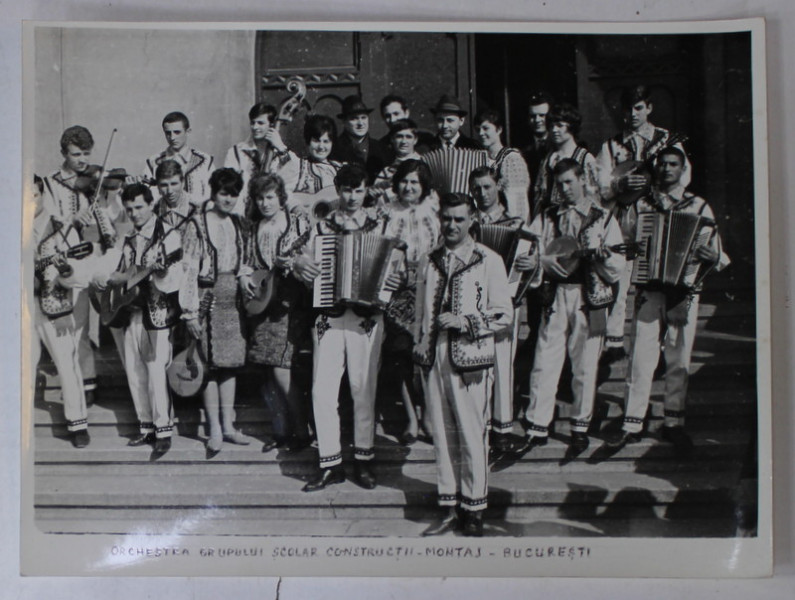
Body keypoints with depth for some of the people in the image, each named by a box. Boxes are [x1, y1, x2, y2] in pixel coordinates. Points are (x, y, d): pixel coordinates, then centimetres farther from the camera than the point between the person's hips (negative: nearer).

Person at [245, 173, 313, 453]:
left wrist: (291, 263, -19)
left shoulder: (298, 221, -1)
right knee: (269, 371, 5)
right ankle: (281, 430, 18)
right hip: (262, 302, 5)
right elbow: (251, 265, 18)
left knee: (280, 369, -12)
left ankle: (302, 431, 2)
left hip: (289, 302, -5)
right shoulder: (255, 230, 13)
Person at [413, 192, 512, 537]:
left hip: (470, 359, -4)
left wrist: (464, 322, -13)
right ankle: (449, 509, 16)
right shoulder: (429, 263, 14)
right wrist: (419, 353, 14)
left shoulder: (488, 262, 0)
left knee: (472, 437, -3)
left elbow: (504, 316, -3)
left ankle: (474, 511, 9)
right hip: (434, 358, 4)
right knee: (442, 435, 7)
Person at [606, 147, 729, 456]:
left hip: (684, 293, 0)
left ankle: (674, 423, 18)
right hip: (649, 291, 0)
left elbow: (718, 253, 5)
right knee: (641, 358, -4)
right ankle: (632, 424, 3)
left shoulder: (699, 207, 7)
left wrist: (711, 257, -18)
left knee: (679, 361, 5)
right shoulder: (641, 205, 10)